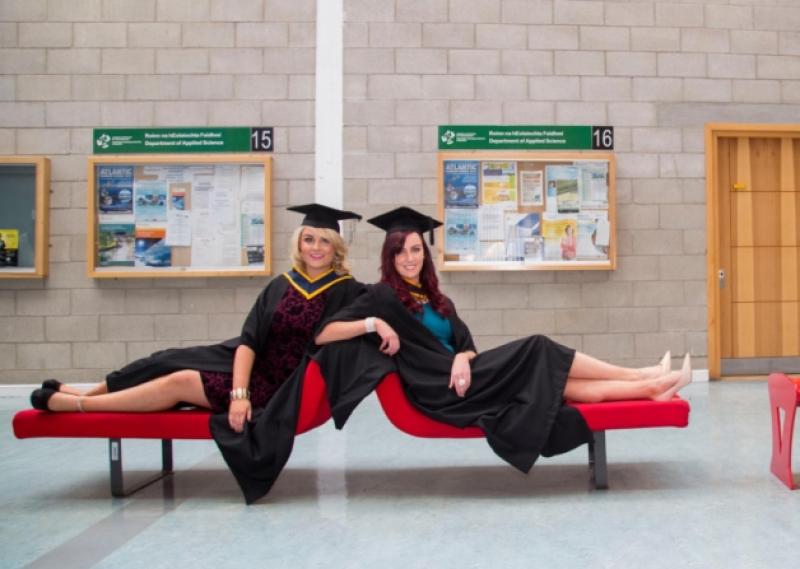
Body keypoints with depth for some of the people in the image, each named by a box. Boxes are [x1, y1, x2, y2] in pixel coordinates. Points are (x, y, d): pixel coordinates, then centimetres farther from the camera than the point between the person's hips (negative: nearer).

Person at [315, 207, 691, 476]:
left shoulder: (436, 299, 19)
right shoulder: (383, 296, -3)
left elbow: (466, 343, 9)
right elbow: (323, 333, -10)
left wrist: (462, 358, -14)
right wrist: (373, 324, -23)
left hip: (458, 378, 7)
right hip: (437, 389, -7)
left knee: (549, 378, -10)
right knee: (536, 352, -13)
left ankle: (651, 388, -9)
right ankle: (641, 376, -4)